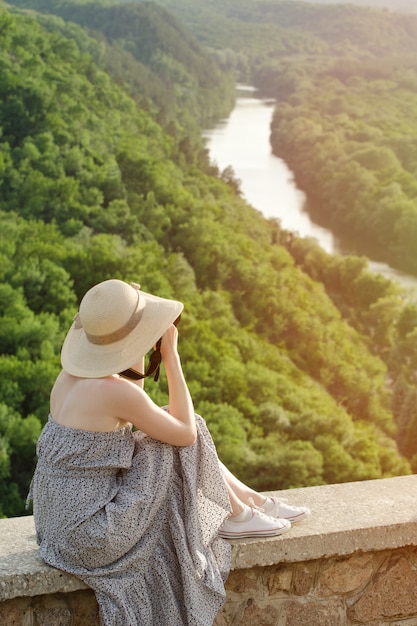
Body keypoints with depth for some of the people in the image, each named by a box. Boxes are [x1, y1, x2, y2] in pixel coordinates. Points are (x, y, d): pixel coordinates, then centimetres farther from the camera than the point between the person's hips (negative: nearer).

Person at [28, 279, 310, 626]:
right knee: (187, 446, -1)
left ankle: (258, 502, 25)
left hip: (63, 516, 9)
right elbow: (186, 432, -10)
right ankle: (237, 515, 20)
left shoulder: (73, 372, 1)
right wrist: (171, 356, -8)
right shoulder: (116, 391, -25)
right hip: (91, 535, -9)